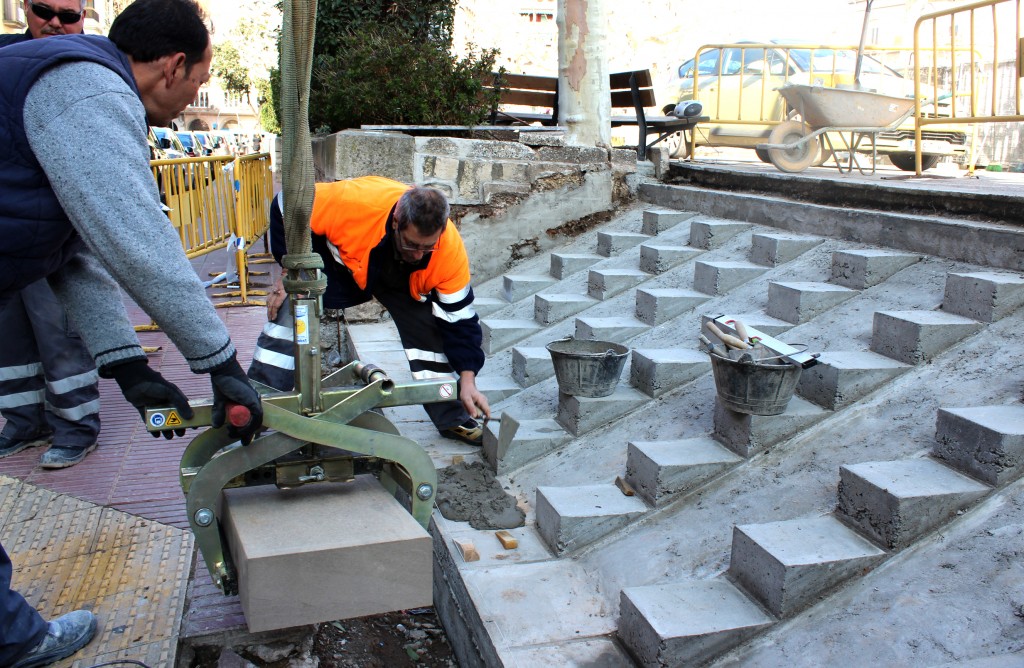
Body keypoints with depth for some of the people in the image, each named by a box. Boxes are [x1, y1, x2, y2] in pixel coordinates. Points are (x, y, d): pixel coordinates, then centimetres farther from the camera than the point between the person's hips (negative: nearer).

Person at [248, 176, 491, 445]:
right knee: (290, 316, -17)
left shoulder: (450, 249, -35)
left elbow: (459, 319, -24)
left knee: (426, 328, -12)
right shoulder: (356, 201, -43)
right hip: (336, 259, -1)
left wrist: (467, 381, -28)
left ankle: (452, 419, 5)